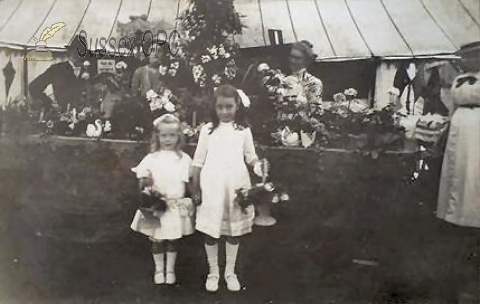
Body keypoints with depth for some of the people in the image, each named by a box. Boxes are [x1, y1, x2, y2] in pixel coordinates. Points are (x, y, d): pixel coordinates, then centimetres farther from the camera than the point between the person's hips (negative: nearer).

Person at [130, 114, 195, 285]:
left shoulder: (184, 159, 1)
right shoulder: (151, 158, 0)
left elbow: (185, 183, 2)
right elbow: (143, 181, 1)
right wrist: (146, 186, -19)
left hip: (176, 205, 0)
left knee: (173, 239, 12)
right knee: (157, 239, 10)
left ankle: (170, 270, 29)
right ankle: (159, 269, 30)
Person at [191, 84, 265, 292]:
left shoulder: (243, 130, 2)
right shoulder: (208, 129, 1)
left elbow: (250, 157, 5)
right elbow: (198, 162, 4)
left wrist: (258, 165, -17)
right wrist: (195, 189, 3)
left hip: (236, 186, 1)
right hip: (212, 187, 0)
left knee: (234, 231, 12)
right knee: (210, 231, 8)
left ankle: (230, 272, 30)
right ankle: (213, 272, 27)